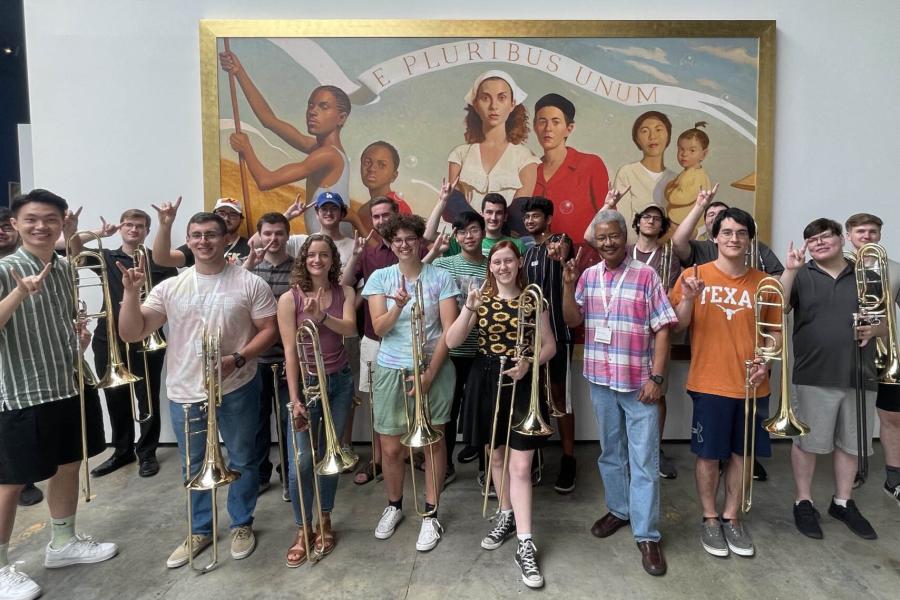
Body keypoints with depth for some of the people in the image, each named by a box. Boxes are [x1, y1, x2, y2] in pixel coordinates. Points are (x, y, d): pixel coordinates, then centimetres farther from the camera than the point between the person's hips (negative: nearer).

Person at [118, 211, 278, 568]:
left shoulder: (250, 283, -7)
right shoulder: (170, 287, 1)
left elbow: (269, 331, -6)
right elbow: (131, 334, -2)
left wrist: (238, 358, -20)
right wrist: (131, 292, -16)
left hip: (236, 389, -2)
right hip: (185, 393, 3)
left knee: (242, 460, 13)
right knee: (193, 467, 18)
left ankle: (242, 524, 34)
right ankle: (200, 529, 38)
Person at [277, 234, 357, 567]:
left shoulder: (344, 292, 1)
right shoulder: (289, 299, -9)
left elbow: (350, 328, -16)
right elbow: (290, 351, -12)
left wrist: (321, 316, -35)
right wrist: (294, 398, -15)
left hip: (340, 381, 3)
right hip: (306, 382, -3)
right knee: (301, 460, -2)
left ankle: (325, 521, 30)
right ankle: (304, 530, 17)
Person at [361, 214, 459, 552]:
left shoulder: (440, 278, -1)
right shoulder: (380, 278, 2)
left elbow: (448, 330, -5)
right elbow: (379, 328, -7)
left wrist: (430, 372, -12)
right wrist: (399, 306, -26)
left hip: (433, 368, -1)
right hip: (391, 371, 1)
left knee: (433, 442, 6)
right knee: (391, 448, 7)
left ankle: (431, 515, 22)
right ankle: (394, 505, 32)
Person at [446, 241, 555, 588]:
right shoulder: (480, 298, 1)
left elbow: (549, 345, 2)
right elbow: (452, 342, -9)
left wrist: (528, 363, -18)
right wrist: (469, 307, -23)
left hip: (521, 384, -2)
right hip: (486, 383, 2)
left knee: (520, 466, -5)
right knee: (495, 456, 16)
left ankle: (525, 545, 2)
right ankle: (506, 516, 39)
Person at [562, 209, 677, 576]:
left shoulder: (646, 275, -6)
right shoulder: (588, 276, 5)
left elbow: (662, 328, -7)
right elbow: (572, 321, 4)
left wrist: (656, 377, -13)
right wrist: (568, 286, -10)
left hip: (639, 382, -4)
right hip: (600, 380, 4)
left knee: (644, 460, 1)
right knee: (610, 451, 17)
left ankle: (647, 535, 10)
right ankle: (619, 509, 35)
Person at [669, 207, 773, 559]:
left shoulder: (763, 282, 3)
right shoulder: (694, 275, -4)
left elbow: (774, 332, 10)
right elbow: (677, 327, -5)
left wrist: (765, 361, -7)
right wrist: (688, 299, -23)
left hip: (751, 385, 3)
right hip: (709, 383, -2)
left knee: (741, 453, 14)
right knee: (709, 455, 7)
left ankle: (732, 517, 31)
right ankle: (710, 519, 25)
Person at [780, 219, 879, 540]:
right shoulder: (801, 275, 1)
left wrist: (874, 329, -5)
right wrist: (790, 270, -26)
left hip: (859, 373, 3)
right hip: (814, 374, -3)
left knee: (851, 442, 13)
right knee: (807, 441, 5)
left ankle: (843, 502, 30)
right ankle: (803, 502, 19)